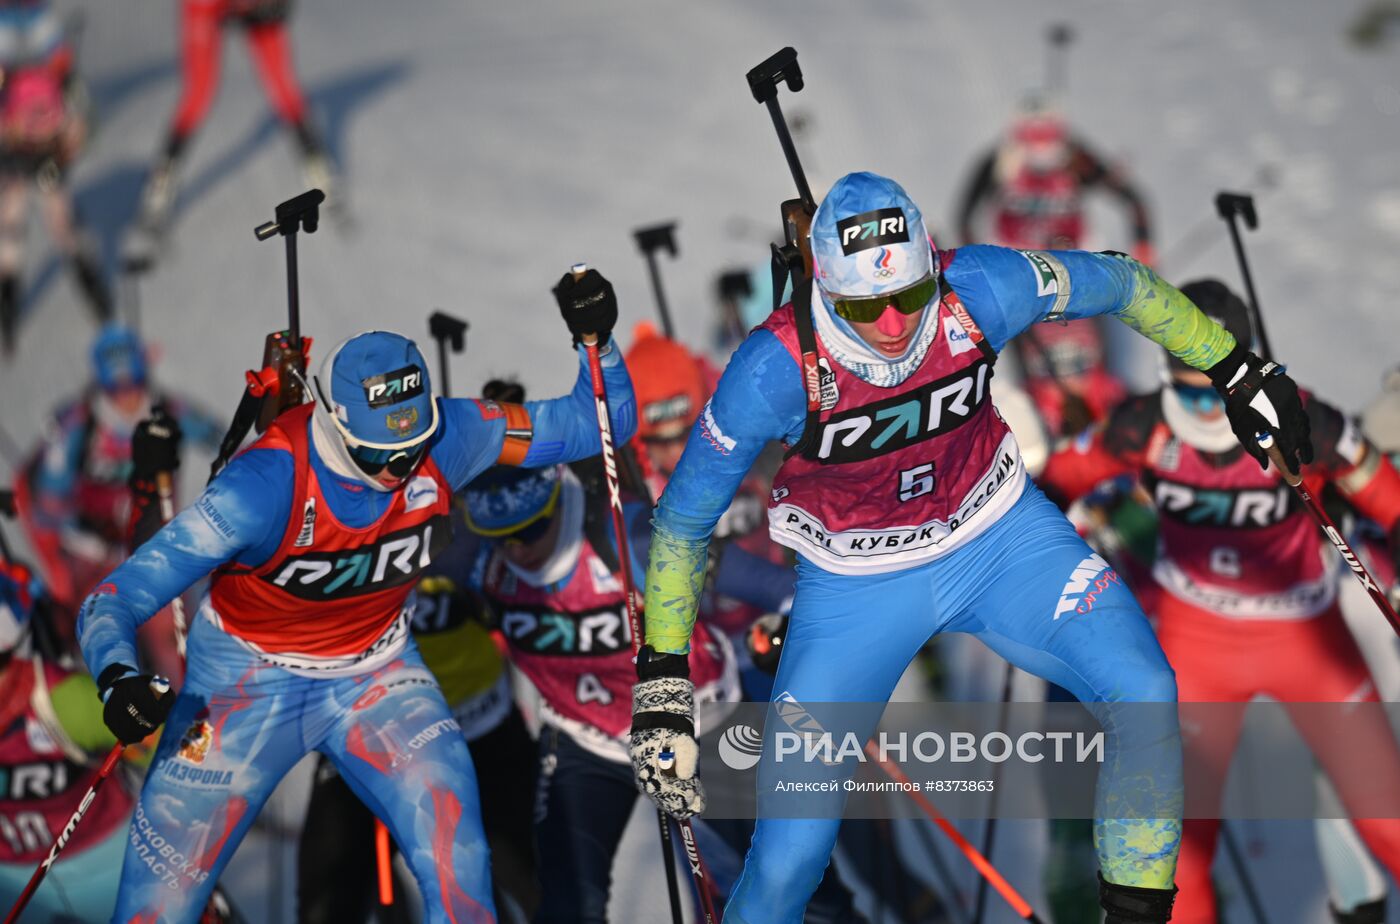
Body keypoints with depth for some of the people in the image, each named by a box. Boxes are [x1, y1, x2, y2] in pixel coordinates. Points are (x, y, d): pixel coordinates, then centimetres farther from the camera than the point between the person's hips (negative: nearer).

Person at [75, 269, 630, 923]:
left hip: (375, 673, 3)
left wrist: (595, 339, -27)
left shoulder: (443, 438, -20)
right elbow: (111, 601, -32)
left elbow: (601, 424, -8)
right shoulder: (267, 484, -32)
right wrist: (118, 681, -52)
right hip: (249, 682, -3)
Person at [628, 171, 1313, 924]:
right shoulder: (777, 368, -28)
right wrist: (661, 686, -17)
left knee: (1144, 695, -19)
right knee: (787, 860, -8)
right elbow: (682, 522, -16)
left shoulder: (979, 290, -24)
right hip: (858, 582, -2)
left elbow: (1122, 284, -4)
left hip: (999, 535, 2)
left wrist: (1236, 373, 4)